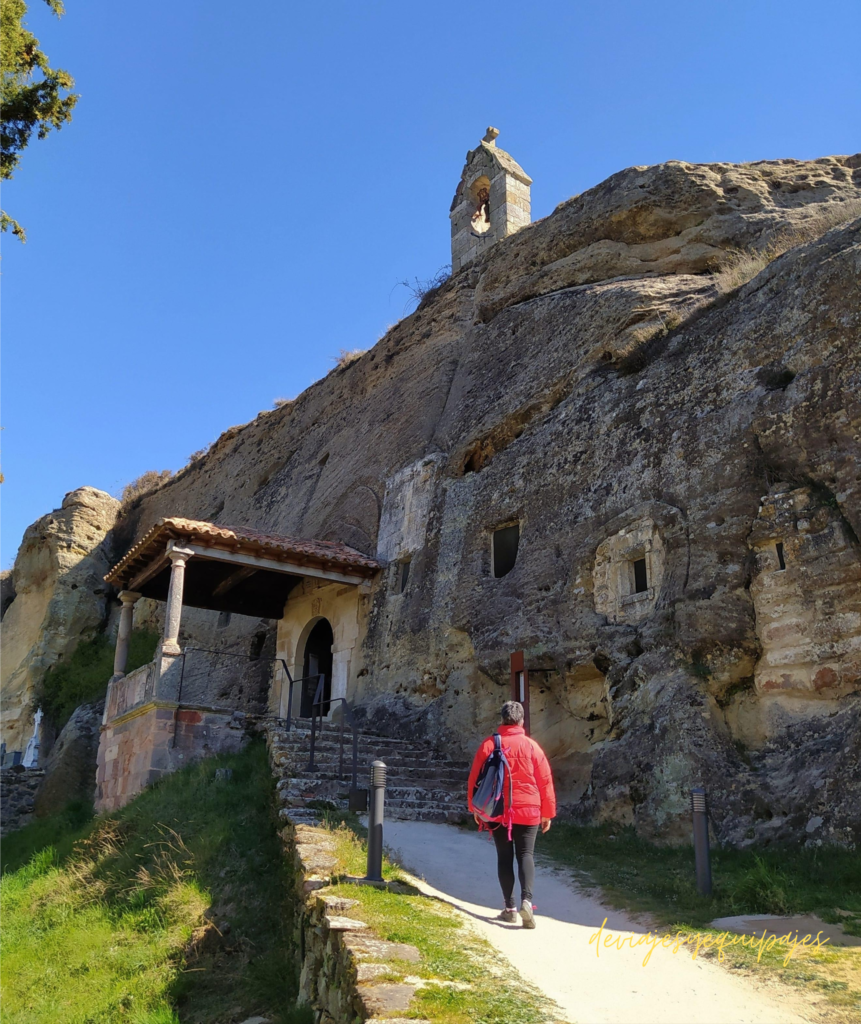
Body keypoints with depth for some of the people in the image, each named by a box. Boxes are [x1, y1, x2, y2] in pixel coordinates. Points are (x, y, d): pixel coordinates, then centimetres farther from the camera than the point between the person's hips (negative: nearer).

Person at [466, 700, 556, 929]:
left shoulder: (489, 745, -3)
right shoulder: (531, 746, -4)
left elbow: (475, 778, 2)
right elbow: (545, 781, -1)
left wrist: (475, 807, 14)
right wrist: (547, 813, 9)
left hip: (498, 811, 1)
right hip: (528, 811, -1)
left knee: (504, 857, 10)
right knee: (526, 854, 5)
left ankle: (510, 907, 10)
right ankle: (526, 900, -14)